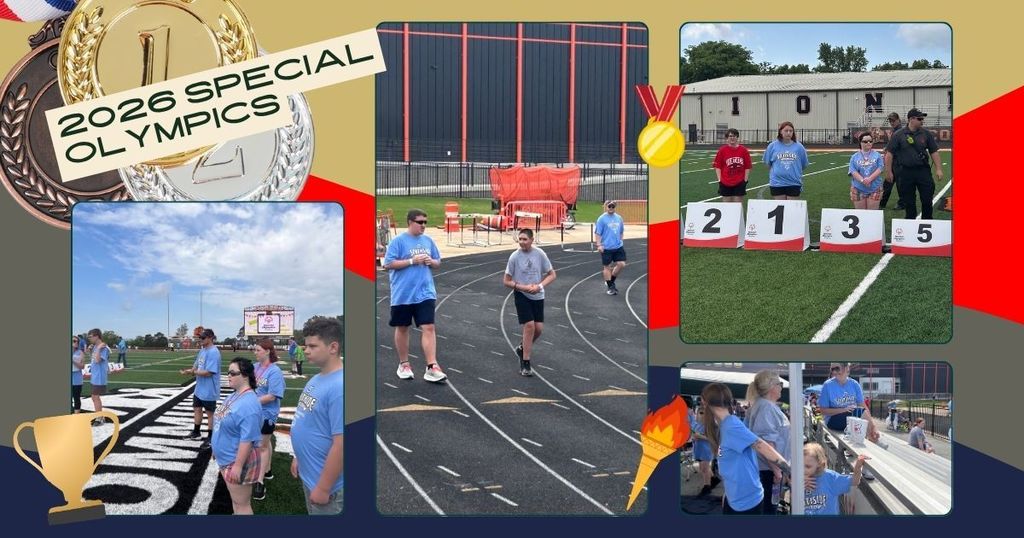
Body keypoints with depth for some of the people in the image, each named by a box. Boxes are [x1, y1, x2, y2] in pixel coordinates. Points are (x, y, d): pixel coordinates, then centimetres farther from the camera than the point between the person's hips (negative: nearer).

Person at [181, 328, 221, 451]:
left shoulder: (213, 352, -24)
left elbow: (208, 372, -27)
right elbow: (197, 365, 13)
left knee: (210, 413, 4)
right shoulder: (202, 350, 6)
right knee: (197, 409, 21)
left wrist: (192, 372, -21)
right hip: (199, 388, 9)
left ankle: (210, 439, 16)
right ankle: (196, 433, 39)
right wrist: (189, 370, -8)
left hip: (209, 390, -9)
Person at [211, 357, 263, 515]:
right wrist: (217, 450, 24)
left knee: (241, 504, 1)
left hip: (238, 460, -10)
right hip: (227, 459, 10)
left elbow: (247, 439, -28)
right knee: (235, 499, 23)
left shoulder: (249, 404, -27)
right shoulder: (234, 395, 6)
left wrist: (238, 465, -27)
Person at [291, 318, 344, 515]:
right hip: (309, 475, 9)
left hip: (323, 483, -9)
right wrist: (299, 458, 20)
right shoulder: (316, 379, 4)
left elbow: (341, 444, -27)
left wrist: (323, 488, -23)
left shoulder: (339, 386, -26)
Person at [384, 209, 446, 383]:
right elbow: (388, 264, -12)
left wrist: (431, 261, -6)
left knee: (428, 327, -8)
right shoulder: (398, 241, -7)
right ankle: (403, 364, 26)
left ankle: (432, 367, -10)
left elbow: (438, 262, 17)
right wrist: (412, 261, -18)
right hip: (402, 294, -3)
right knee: (402, 328, 10)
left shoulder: (428, 240, 7)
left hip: (425, 293, 3)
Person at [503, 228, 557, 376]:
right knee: (529, 326, -12)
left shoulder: (539, 254, -7)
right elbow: (506, 281, -5)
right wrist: (524, 287, -16)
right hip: (521, 296, -3)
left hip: (537, 296, 3)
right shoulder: (515, 257, -11)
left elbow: (551, 275, 1)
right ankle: (525, 364, -2)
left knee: (539, 328, 1)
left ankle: (523, 349, 31)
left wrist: (539, 286, -15)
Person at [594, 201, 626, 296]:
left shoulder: (619, 218, 9)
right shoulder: (602, 219, -6)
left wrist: (619, 240, 15)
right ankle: (610, 287, 15)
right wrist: (599, 245, -14)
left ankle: (611, 280, 21)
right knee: (607, 267, 3)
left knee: (621, 264, -2)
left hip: (618, 247, 5)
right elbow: (597, 233, -8)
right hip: (606, 248, -5)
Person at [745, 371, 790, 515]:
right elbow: (766, 441, -25)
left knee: (771, 505, 18)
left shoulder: (768, 405, 14)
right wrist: (776, 469, -25)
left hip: (769, 466, 10)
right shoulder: (766, 407, -19)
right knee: (769, 508, -3)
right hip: (768, 468, -10)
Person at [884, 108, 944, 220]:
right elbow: (889, 153, -1)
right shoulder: (899, 135, -3)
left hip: (924, 170, 2)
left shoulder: (926, 134, 4)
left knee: (927, 198, 1)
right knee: (908, 201, 6)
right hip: (906, 172, -1)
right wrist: (888, 172, -4)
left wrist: (938, 169, -1)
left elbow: (934, 152, 7)